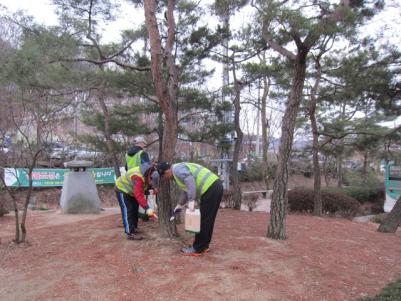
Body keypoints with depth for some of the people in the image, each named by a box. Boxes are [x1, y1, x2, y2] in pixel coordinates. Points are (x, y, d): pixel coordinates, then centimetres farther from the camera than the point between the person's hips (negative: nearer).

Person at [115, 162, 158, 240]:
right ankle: (130, 233, -12)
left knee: (134, 210, 14)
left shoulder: (150, 173, -15)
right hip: (122, 189, -9)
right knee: (128, 211, -13)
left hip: (131, 190, 9)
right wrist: (147, 208, -55)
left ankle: (134, 228, 27)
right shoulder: (138, 177, -43)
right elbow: (139, 195, -50)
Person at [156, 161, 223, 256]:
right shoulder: (179, 169, 24)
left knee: (203, 221, 0)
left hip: (210, 189, -10)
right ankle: (203, 246, 27)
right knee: (207, 221, 17)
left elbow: (190, 182, -23)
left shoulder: (177, 169, -7)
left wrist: (191, 201, -21)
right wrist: (180, 205, 42)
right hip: (215, 186, 10)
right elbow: (186, 190, 34)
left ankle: (197, 249, 10)